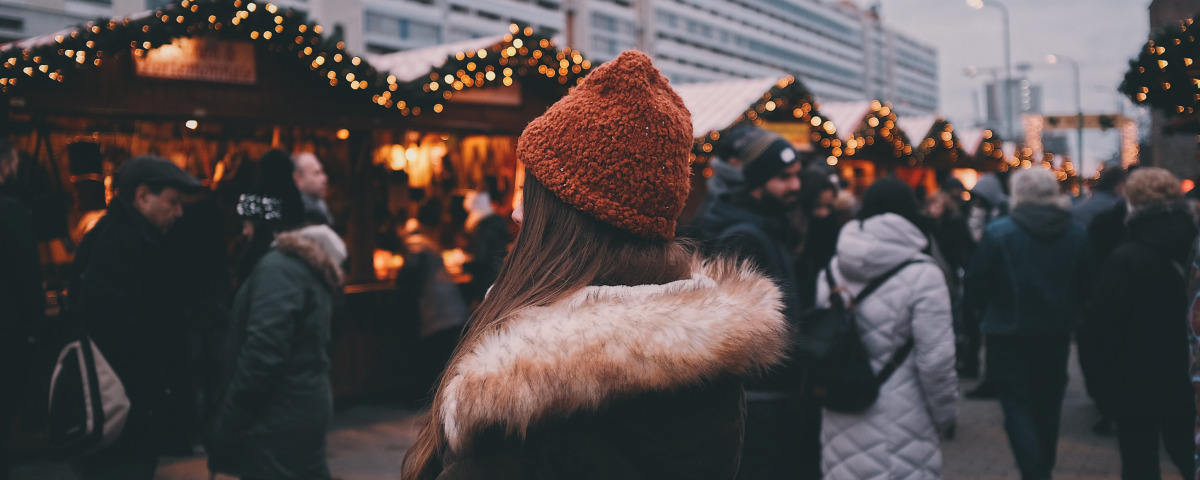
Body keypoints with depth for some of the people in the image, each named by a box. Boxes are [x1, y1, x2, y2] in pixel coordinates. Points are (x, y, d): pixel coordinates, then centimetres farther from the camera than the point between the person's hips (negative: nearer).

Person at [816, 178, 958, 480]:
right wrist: (946, 414, 2)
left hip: (840, 422, 5)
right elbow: (936, 358, -12)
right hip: (898, 424, -5)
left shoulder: (832, 270, 5)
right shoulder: (921, 274, -12)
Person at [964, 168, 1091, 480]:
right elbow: (1085, 286, 6)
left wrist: (991, 312, 9)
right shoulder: (1077, 234, 0)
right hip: (1056, 336, 5)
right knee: (1048, 407, 19)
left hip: (1009, 336, -5)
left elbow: (976, 287, -11)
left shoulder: (998, 233, -15)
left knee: (1018, 407, 0)